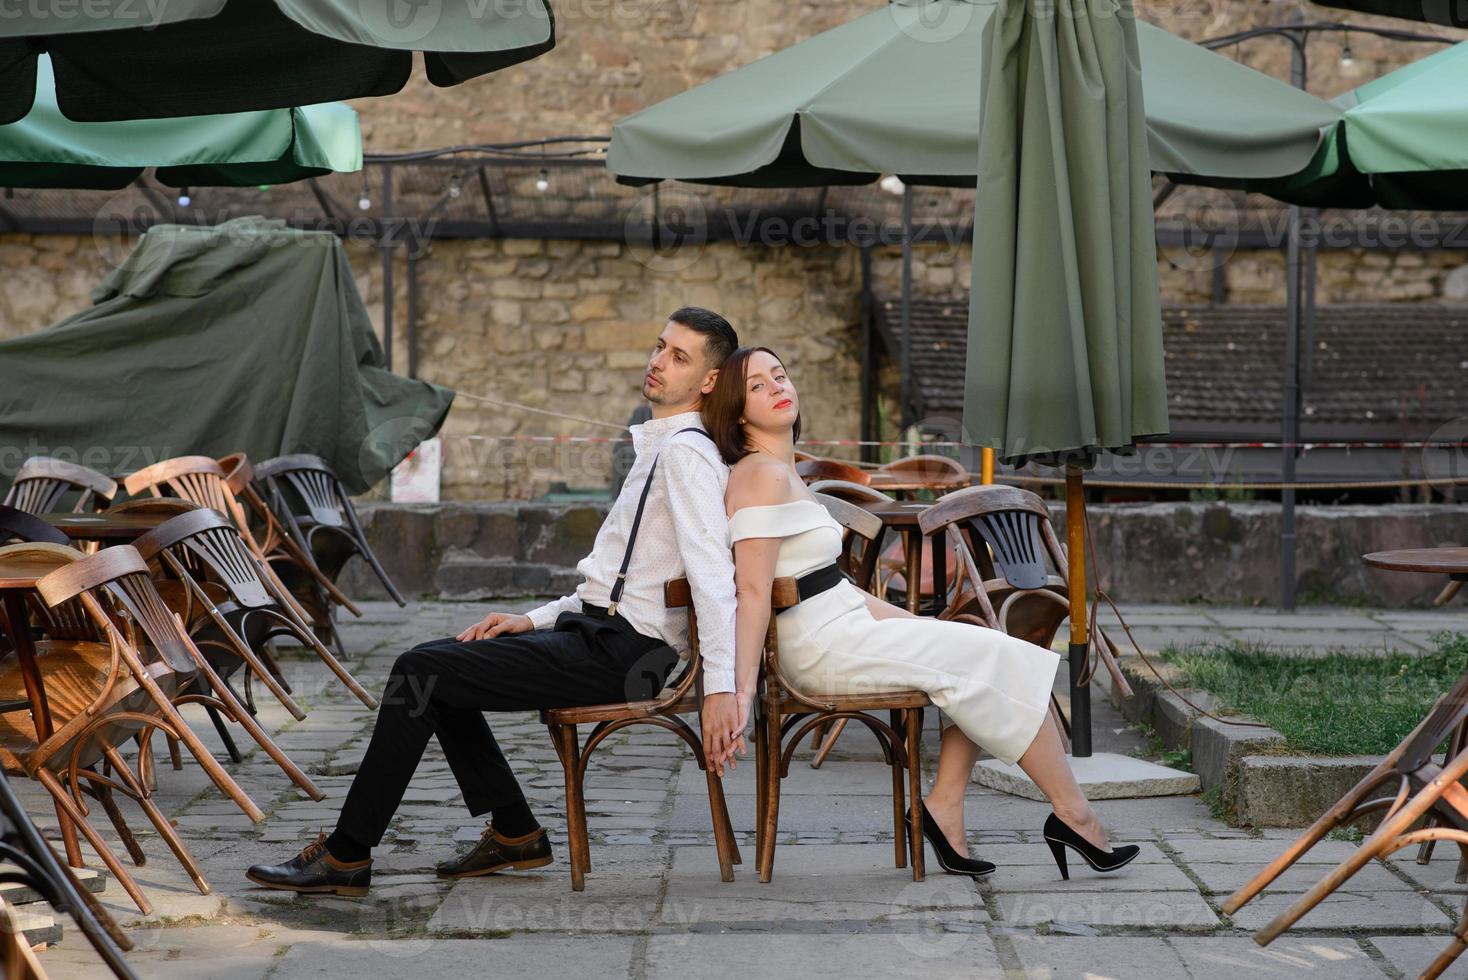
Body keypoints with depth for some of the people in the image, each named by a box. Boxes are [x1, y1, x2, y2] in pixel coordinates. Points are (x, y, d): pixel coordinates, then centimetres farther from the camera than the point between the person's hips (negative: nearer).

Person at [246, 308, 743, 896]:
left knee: (421, 674, -13)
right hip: (600, 632, 10)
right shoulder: (658, 449, 20)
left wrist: (721, 687, -33)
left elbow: (712, 572, -24)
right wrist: (536, 619, 14)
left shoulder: (686, 452, -12)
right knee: (433, 662, 14)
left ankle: (346, 857, -8)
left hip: (617, 651, -10)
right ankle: (514, 833, 13)